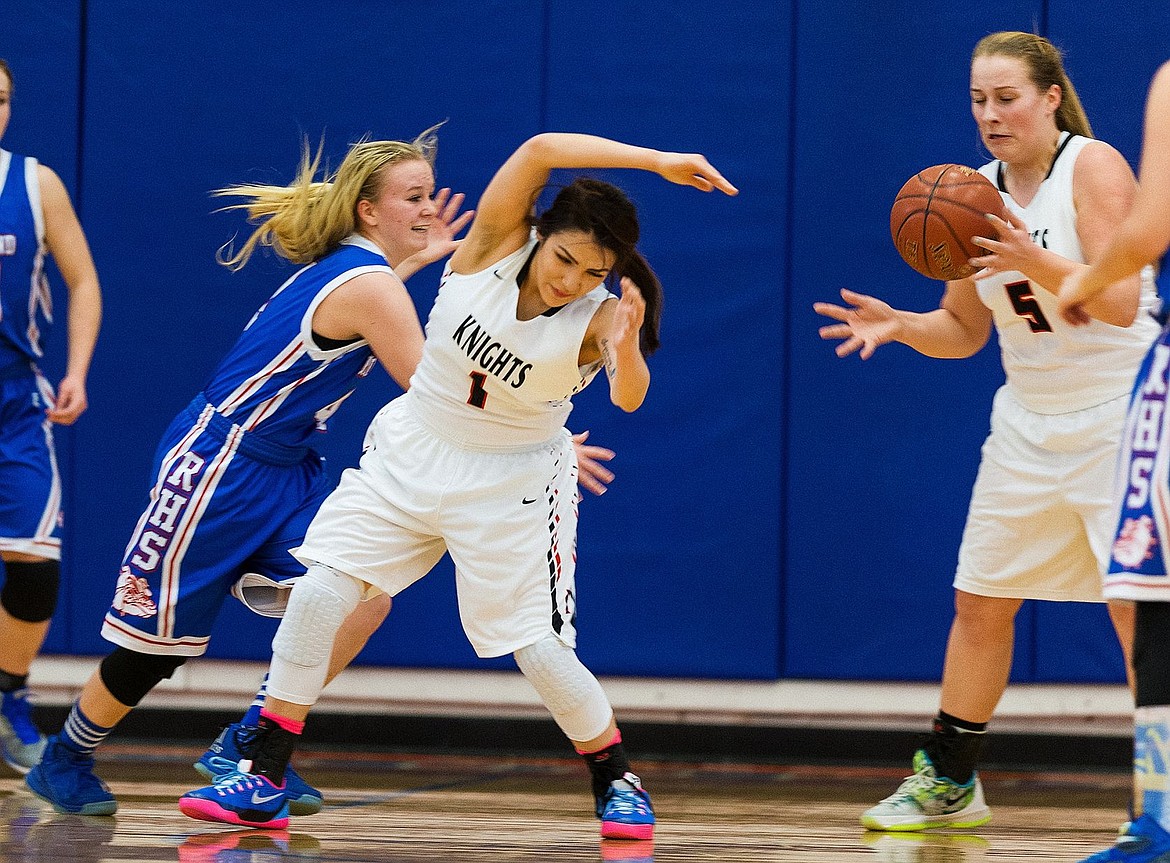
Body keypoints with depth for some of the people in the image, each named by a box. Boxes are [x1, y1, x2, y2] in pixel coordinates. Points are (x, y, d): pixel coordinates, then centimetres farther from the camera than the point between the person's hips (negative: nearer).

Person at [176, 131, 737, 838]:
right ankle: (264, 783, -2)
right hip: (410, 455, 2)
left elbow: (629, 397, -37)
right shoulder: (498, 245, -16)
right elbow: (541, 149, -31)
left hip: (511, 486, -2)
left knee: (538, 646, -5)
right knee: (318, 596, -9)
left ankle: (618, 785, 19)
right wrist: (658, 162, -39)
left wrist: (627, 348, -59)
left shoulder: (598, 317, -18)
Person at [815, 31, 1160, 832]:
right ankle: (949, 781, 21)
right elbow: (965, 330, 12)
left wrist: (1035, 263, -37)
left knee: (1137, 607, -10)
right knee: (979, 600, 9)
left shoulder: (1093, 167, -13)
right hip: (1031, 419, 7)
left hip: (1120, 411, -7)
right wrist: (899, 324, -7)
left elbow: (1121, 303, -23)